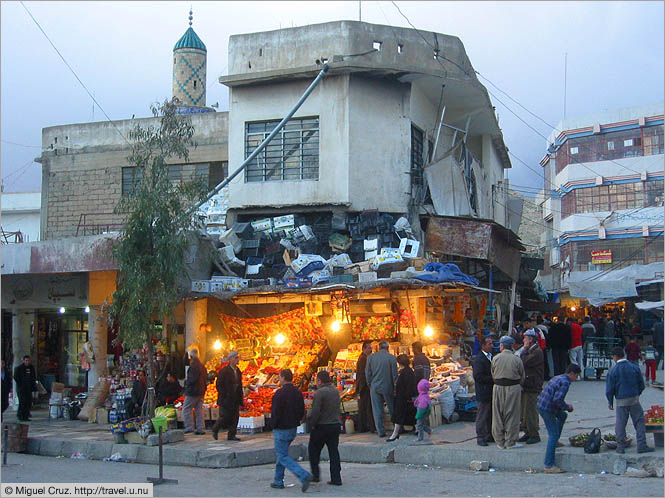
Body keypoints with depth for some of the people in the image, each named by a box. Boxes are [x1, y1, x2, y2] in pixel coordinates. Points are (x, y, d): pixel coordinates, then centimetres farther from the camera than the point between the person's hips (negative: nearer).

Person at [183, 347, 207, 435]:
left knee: (186, 409, -2)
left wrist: (186, 382, -5)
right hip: (201, 391, 9)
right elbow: (206, 378, 18)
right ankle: (201, 429, 11)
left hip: (193, 391, -9)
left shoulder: (193, 366, -16)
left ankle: (189, 427, -6)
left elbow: (191, 379, -22)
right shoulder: (202, 366, 13)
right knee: (199, 409, 11)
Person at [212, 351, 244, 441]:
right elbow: (218, 385, -11)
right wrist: (224, 396, -15)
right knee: (225, 416, -3)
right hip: (226, 399, -6)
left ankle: (231, 435, 8)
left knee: (235, 417, 1)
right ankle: (215, 430, 21)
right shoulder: (224, 371, -10)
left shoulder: (238, 371, 12)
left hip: (235, 400, 7)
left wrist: (240, 400, 11)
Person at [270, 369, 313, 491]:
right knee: (281, 454, 20)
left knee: (283, 457, -4)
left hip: (281, 430, -8)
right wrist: (295, 421, 15)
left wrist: (274, 428, -6)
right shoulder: (298, 392, 5)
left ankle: (304, 476, -19)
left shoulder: (280, 393, -18)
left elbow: (276, 413, -18)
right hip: (293, 428, 8)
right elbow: (302, 412, 8)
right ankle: (278, 481, 24)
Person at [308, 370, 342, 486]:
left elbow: (315, 411, -18)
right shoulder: (335, 390, 8)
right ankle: (336, 478, 6)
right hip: (335, 424, 7)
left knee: (313, 450, 11)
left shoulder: (320, 392, -16)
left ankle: (315, 474, 11)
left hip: (321, 426, -7)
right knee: (333, 451, 8)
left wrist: (312, 423, -6)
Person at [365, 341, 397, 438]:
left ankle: (381, 431, 3)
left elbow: (367, 373, 3)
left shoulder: (371, 357, 0)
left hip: (375, 387, 1)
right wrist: (395, 388, 4)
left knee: (377, 410, 5)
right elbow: (394, 374, -4)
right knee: (392, 409, 11)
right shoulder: (391, 358, -5)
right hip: (387, 387, -1)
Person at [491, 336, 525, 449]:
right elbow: (522, 377, 2)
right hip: (513, 388, -1)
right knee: (511, 415, 5)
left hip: (498, 388, 2)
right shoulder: (517, 360, -5)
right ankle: (510, 442, 7)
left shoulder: (495, 358, -1)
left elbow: (493, 375, 7)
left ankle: (500, 442, 13)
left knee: (498, 415, 9)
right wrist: (519, 386, 20)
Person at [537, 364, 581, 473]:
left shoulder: (558, 378, 16)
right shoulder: (565, 382, -15)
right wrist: (567, 407, -8)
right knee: (553, 435, -7)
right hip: (547, 409, -10)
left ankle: (555, 441, 36)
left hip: (541, 405, 10)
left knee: (563, 415, 32)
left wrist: (565, 406, 17)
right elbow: (557, 399, -24)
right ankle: (548, 466, -9)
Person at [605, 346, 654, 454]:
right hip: (634, 399, 2)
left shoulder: (612, 371, -7)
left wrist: (610, 402, 8)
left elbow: (609, 389, -5)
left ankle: (620, 447, 11)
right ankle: (642, 446, 5)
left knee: (620, 423, 7)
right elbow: (641, 384, 7)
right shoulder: (634, 367, 0)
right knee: (639, 421, 8)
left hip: (621, 401, -1)